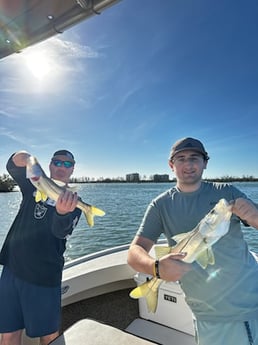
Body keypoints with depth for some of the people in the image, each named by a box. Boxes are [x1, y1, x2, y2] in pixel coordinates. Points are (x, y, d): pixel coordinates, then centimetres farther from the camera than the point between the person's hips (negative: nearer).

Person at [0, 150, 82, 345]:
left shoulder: (73, 202, -5)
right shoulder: (34, 186, 5)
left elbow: (61, 231, -21)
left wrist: (62, 212, -44)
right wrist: (20, 159, -33)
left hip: (44, 277, -2)